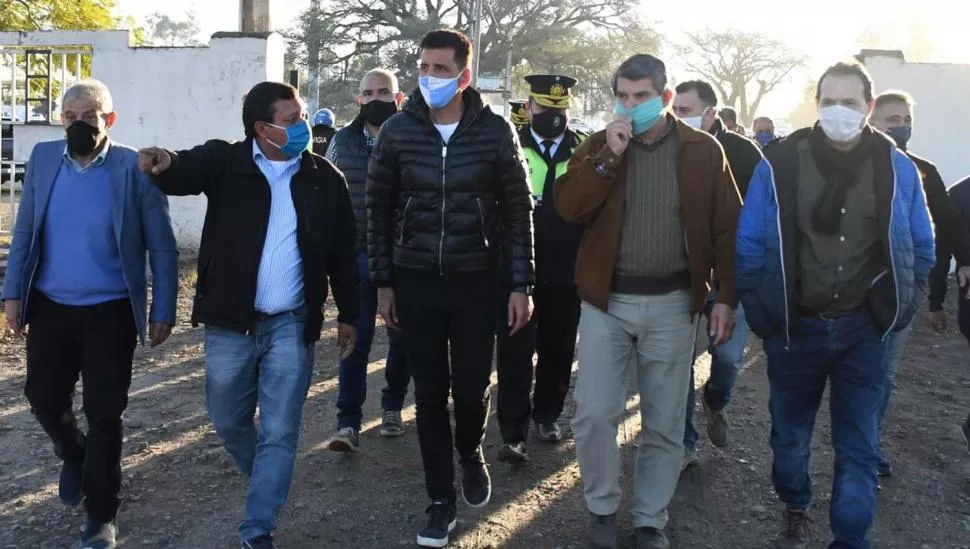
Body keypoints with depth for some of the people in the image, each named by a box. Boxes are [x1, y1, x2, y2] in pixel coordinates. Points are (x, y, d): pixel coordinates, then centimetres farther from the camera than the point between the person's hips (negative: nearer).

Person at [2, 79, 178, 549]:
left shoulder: (135, 168, -11)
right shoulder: (43, 158, 1)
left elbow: (162, 248, -7)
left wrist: (163, 311, -7)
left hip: (110, 311, -4)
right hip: (50, 307, 4)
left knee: (104, 413, 3)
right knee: (43, 398, 12)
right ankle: (73, 455, 46)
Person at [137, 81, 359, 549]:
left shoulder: (324, 178, 1)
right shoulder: (226, 162, -3)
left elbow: (343, 253, 6)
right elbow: (187, 170, -23)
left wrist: (348, 314, 7)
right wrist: (162, 162, -47)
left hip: (291, 325, 0)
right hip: (230, 322, 0)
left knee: (279, 432, 3)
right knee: (229, 421, 16)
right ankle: (265, 478, 45)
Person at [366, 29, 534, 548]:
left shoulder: (495, 131, -6)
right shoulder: (398, 130, -3)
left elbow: (517, 210, -1)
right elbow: (379, 209, 4)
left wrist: (521, 284, -4)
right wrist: (383, 281, 3)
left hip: (475, 280, -1)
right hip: (415, 281, 1)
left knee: (471, 387, 3)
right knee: (429, 392, 6)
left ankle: (470, 454, 37)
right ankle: (441, 499, 22)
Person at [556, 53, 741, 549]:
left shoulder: (703, 151, 0)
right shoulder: (598, 145, 3)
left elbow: (727, 227, 1)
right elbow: (568, 207, -9)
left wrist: (726, 297, -4)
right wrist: (608, 157, -17)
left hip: (671, 304, 0)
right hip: (606, 301, 1)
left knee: (664, 424, 8)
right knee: (594, 414, -2)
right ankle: (602, 509, 21)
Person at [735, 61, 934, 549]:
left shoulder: (897, 168, -2)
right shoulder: (780, 164, -8)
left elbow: (921, 248, 8)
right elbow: (749, 244, -3)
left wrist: (900, 308, 4)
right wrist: (760, 310, -5)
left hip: (864, 329, 0)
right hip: (794, 326, 0)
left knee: (859, 447, 6)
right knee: (790, 434, 17)